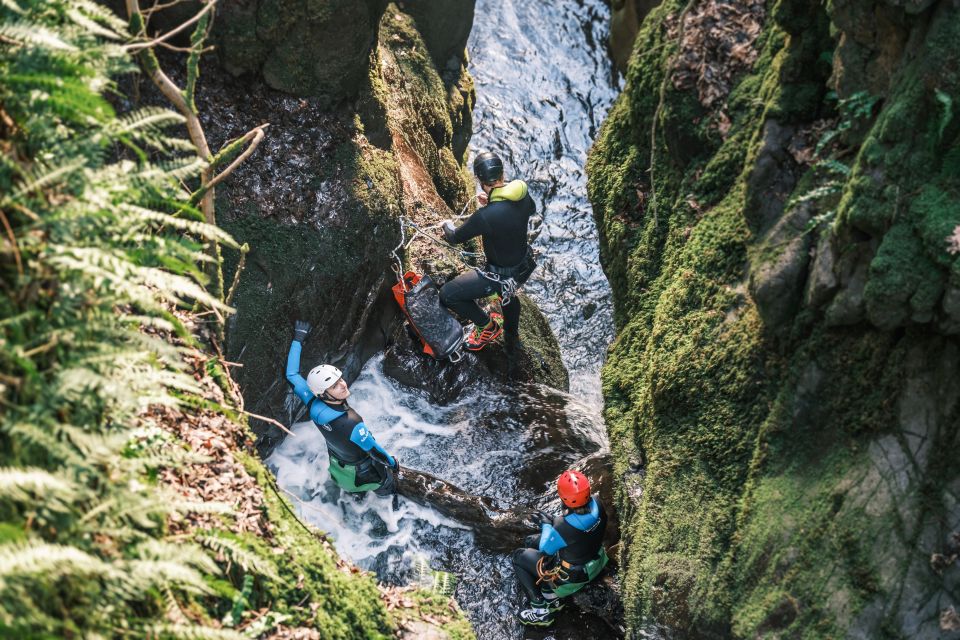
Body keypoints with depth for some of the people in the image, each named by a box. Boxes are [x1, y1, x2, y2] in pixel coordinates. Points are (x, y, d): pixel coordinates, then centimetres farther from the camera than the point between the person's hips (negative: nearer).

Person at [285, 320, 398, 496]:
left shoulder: (313, 405, -30)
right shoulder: (353, 426, -46)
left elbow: (292, 375, -14)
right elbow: (375, 451, -28)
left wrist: (298, 339, -9)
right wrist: (393, 463, -8)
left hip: (337, 465, 6)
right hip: (361, 471, -5)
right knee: (387, 487, 27)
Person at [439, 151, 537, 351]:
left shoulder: (485, 216, -37)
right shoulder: (523, 194, -18)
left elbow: (455, 238, -18)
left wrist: (447, 224, 7)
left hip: (500, 275, -7)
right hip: (523, 266, 7)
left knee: (447, 294, -2)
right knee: (508, 293, 39)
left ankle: (488, 326, 18)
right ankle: (512, 333, 65)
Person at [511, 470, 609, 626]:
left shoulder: (563, 527, -39)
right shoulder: (596, 504, -21)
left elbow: (545, 548, -16)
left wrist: (547, 525, -1)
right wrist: (552, 521, 2)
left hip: (572, 576, -7)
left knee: (519, 557, 10)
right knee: (530, 541, 19)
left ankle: (541, 610, 12)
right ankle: (552, 596, 24)